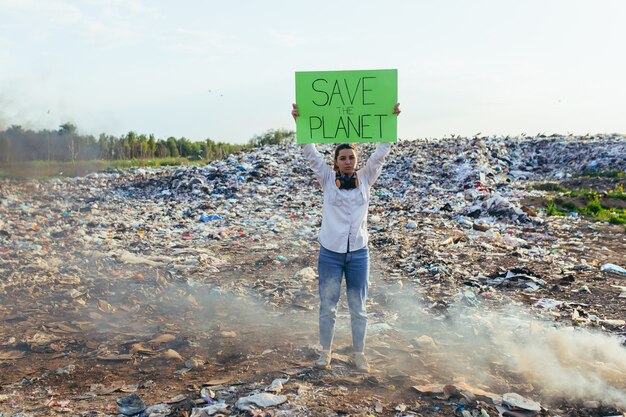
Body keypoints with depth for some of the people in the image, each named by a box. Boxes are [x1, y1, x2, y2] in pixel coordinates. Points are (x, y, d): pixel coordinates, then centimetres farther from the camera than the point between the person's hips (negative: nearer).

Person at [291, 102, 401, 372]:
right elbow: (310, 153, -5)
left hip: (358, 253, 1)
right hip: (330, 253, -1)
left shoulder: (365, 179, 3)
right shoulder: (328, 179, -1)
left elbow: (382, 152, 0)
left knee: (358, 308, 12)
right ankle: (326, 351, 29)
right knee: (327, 307, 10)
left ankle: (359, 353, 28)